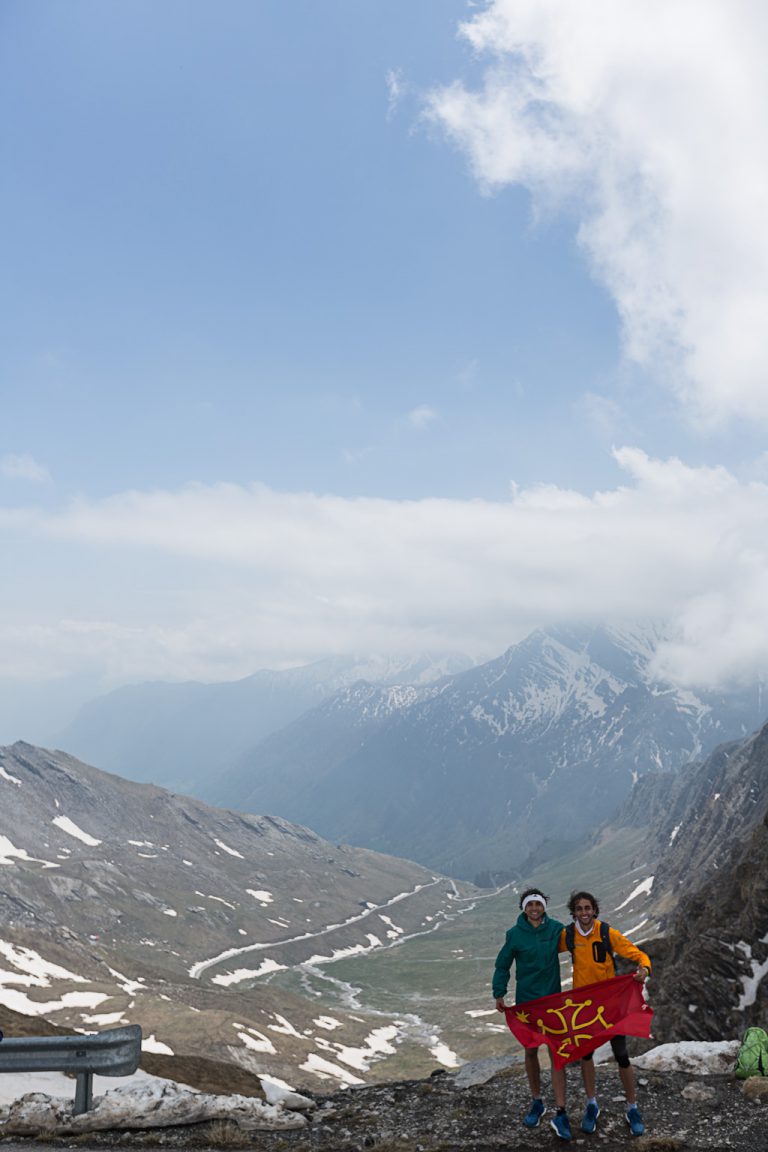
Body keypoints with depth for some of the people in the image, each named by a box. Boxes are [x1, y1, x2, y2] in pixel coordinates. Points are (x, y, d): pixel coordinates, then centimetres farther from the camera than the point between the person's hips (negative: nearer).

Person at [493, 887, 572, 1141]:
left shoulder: (556, 929, -6)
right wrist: (499, 993, -5)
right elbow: (502, 965, 0)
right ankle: (537, 1103, 30)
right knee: (531, 1051, 11)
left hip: (553, 999, 0)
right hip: (526, 1000, 0)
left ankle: (560, 1113, -3)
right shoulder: (515, 934, -8)